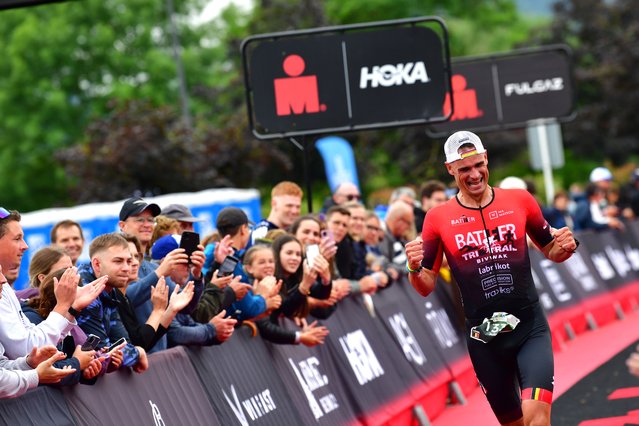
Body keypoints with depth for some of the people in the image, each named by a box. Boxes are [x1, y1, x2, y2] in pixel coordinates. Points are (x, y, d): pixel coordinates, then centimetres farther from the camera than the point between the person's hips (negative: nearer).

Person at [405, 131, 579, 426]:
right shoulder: (438, 218, 0)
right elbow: (426, 287, 5)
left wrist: (565, 246, -8)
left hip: (530, 328, -1)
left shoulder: (520, 200, 2)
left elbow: (550, 250, 15)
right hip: (483, 338, 1)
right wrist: (414, 268, -17)